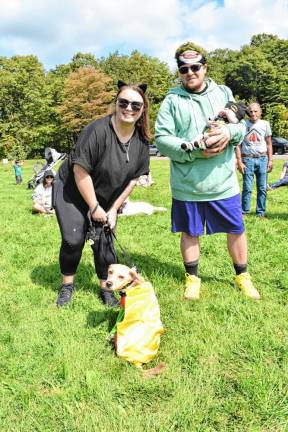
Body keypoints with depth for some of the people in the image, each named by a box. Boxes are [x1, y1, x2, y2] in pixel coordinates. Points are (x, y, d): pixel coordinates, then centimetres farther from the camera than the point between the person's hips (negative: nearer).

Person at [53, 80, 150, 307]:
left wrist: (114, 208, -4)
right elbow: (81, 171, -25)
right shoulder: (98, 130, -27)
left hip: (106, 198, 4)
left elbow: (133, 178, -2)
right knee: (74, 240, -8)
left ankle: (107, 288, 18)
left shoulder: (142, 140, -10)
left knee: (104, 241, 0)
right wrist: (94, 207, -18)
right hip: (72, 191, -4)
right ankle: (67, 285, 15)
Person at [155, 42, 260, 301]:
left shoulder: (223, 93, 8)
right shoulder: (172, 100, -1)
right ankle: (192, 278, 31)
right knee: (190, 232, 12)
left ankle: (242, 276, 31)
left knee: (236, 230, 10)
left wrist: (229, 132, -16)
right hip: (187, 185, -2)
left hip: (223, 182, 2)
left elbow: (242, 127, 9)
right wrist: (194, 151, -19)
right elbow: (162, 139, -8)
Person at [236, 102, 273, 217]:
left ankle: (261, 212, 12)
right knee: (247, 188, -3)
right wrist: (239, 161, -6)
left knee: (262, 188, 3)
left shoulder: (265, 124, 8)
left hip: (262, 159, 2)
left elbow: (269, 144, 11)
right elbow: (238, 145, 0)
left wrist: (270, 160, 5)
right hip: (248, 159, -2)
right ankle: (244, 212, 6)